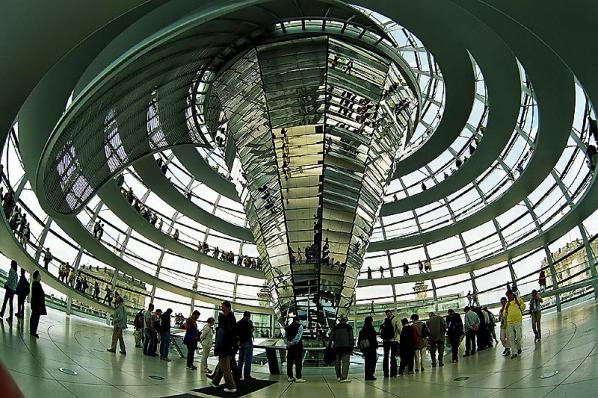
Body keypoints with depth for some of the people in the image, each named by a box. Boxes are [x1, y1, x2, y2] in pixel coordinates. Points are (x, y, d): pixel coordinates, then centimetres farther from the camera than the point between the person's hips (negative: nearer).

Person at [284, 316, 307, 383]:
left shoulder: (288, 327, 15)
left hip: (290, 347, 6)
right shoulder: (300, 326, -3)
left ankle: (290, 376, 12)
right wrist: (292, 343, -14)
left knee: (289, 362, 9)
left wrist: (288, 343, -3)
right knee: (298, 362, -4)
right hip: (297, 347, -6)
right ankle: (298, 377, -8)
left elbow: (285, 337, 9)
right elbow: (298, 336, -13)